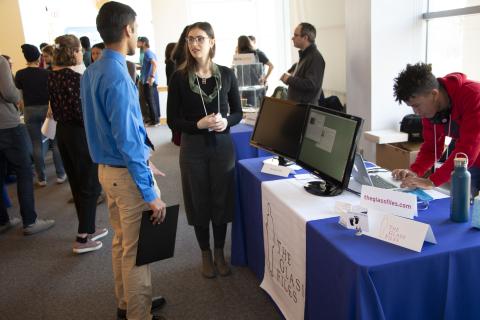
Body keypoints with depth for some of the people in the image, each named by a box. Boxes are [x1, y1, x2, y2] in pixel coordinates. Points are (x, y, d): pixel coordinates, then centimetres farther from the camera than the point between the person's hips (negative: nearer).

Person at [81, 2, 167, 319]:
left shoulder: (92, 72, 7)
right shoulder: (117, 76, -22)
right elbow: (127, 139, -25)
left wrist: (143, 159, 20)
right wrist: (150, 193, -21)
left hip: (108, 168, 10)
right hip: (127, 174, -9)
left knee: (122, 241, 21)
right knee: (137, 248, 4)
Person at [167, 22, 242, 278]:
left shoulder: (226, 74, -1)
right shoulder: (179, 77, -6)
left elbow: (238, 112, 5)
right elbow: (172, 120, -6)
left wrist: (226, 121, -16)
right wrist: (199, 124, -22)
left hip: (223, 146, 2)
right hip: (193, 148, -1)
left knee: (222, 201, 10)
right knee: (200, 203, 10)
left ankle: (220, 253, 31)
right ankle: (206, 255, 30)